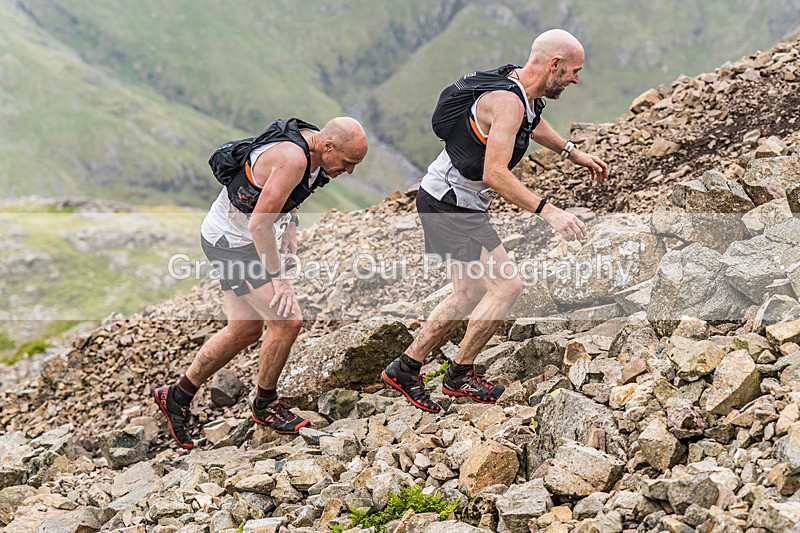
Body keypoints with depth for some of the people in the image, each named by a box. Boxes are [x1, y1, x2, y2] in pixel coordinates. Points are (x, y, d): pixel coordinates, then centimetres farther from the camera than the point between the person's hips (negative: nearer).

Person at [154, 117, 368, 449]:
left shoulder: (311, 140, -1)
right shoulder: (293, 158, -31)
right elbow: (259, 224, -29)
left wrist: (291, 225, 14)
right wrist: (277, 279, -21)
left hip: (228, 236, 10)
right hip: (231, 242, -10)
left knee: (246, 329, 15)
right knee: (287, 321, -10)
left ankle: (177, 397, 27)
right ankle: (265, 406, 11)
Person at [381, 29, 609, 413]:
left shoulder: (524, 94, 6)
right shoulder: (507, 101, -25)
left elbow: (532, 123, 32)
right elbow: (495, 174, -34)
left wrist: (574, 154, 39)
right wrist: (547, 211, -38)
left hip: (458, 204, 10)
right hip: (450, 205, -10)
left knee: (469, 295, 15)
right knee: (506, 286, -11)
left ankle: (405, 369, 23)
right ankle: (460, 375, 3)